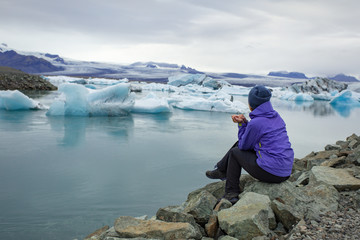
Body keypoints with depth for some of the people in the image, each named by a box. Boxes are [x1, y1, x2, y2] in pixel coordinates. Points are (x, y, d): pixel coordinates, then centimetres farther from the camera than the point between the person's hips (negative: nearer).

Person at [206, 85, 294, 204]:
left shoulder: (255, 123, -18)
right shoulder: (276, 116, 7)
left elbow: (244, 146, -1)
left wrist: (242, 124, 7)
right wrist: (244, 122, 8)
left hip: (271, 173, -8)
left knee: (235, 152, 13)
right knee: (240, 143, 18)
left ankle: (231, 194, 20)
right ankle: (221, 170, 34)